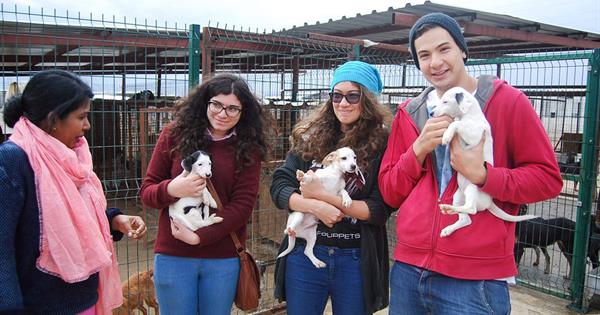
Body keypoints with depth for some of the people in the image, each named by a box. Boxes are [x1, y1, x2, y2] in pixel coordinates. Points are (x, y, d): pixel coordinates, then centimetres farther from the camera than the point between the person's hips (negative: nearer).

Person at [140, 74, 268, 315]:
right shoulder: (175, 135, -2)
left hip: (224, 259, 0)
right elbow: (146, 191, 2)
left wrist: (198, 237, -14)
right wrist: (171, 189, -20)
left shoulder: (248, 149, -2)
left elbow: (242, 204, -7)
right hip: (173, 256, 0)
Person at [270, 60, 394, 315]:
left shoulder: (382, 144, -7)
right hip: (304, 254, 3)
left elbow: (380, 210, -12)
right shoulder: (310, 138, 3)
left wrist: (323, 195, -17)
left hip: (356, 260, -2)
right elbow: (279, 186, -2)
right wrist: (314, 206, -20)